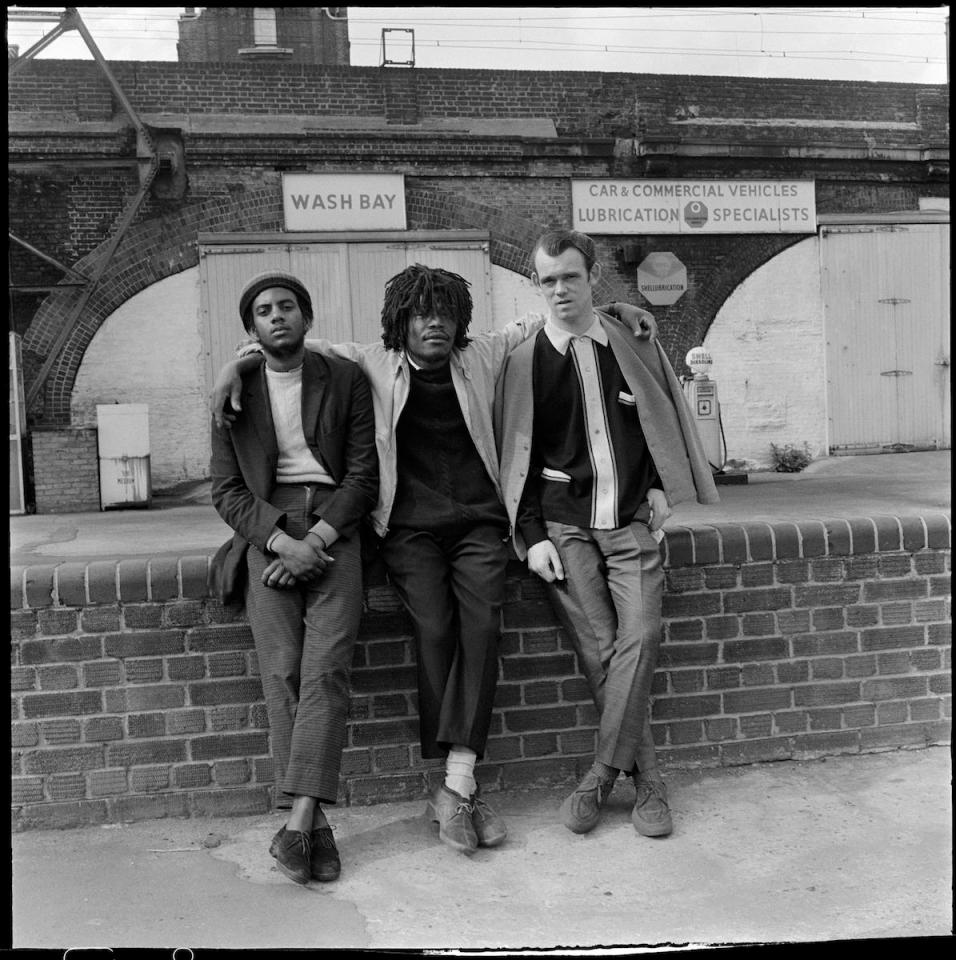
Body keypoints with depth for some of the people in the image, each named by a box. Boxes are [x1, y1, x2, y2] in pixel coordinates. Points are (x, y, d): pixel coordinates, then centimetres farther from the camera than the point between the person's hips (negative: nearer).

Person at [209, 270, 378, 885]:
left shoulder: (346, 380, 9)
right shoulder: (234, 393, 13)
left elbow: (364, 476, 2)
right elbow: (227, 490, 7)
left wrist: (314, 540, -11)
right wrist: (280, 539, -11)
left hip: (334, 529, -1)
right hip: (267, 532, 1)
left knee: (326, 669, -17)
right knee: (283, 673, -11)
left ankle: (298, 821, -16)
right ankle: (319, 826, -6)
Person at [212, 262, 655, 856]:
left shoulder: (482, 358, 15)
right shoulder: (375, 366, 11)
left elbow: (543, 320, 25)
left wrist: (612, 307, 17)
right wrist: (239, 361, 1)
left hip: (479, 521, 2)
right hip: (411, 526, -1)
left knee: (482, 627, -20)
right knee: (434, 631, -18)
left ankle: (455, 786, -18)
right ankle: (464, 790, -8)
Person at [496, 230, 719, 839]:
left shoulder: (636, 347, 10)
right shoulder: (524, 362, 5)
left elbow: (665, 424, 17)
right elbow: (517, 455, 5)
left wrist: (659, 490, 4)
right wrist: (533, 535, -2)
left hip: (632, 521, 1)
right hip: (563, 526, -1)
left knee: (640, 636, -15)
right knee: (599, 649, -7)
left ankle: (601, 777, -3)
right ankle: (649, 782, 7)